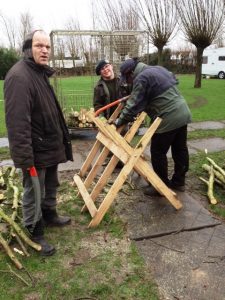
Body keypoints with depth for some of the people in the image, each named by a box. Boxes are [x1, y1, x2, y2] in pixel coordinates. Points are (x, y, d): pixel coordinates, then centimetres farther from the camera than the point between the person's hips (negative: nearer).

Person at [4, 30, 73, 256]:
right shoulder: (19, 76, -21)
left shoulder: (40, 72, 11)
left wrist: (59, 140, 21)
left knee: (50, 186, 23)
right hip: (36, 150, -9)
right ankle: (34, 233, 24)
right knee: (34, 193, 6)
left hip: (49, 145, 10)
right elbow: (17, 122, -27)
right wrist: (24, 157, -28)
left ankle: (49, 215, 44)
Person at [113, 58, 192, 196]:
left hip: (168, 119, -9)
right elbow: (174, 80, 29)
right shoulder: (158, 68, 16)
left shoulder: (141, 78, -11)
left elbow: (134, 105, -13)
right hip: (183, 113, 10)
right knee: (180, 150, 16)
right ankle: (179, 182, 31)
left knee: (158, 153, 3)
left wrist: (120, 121, -3)